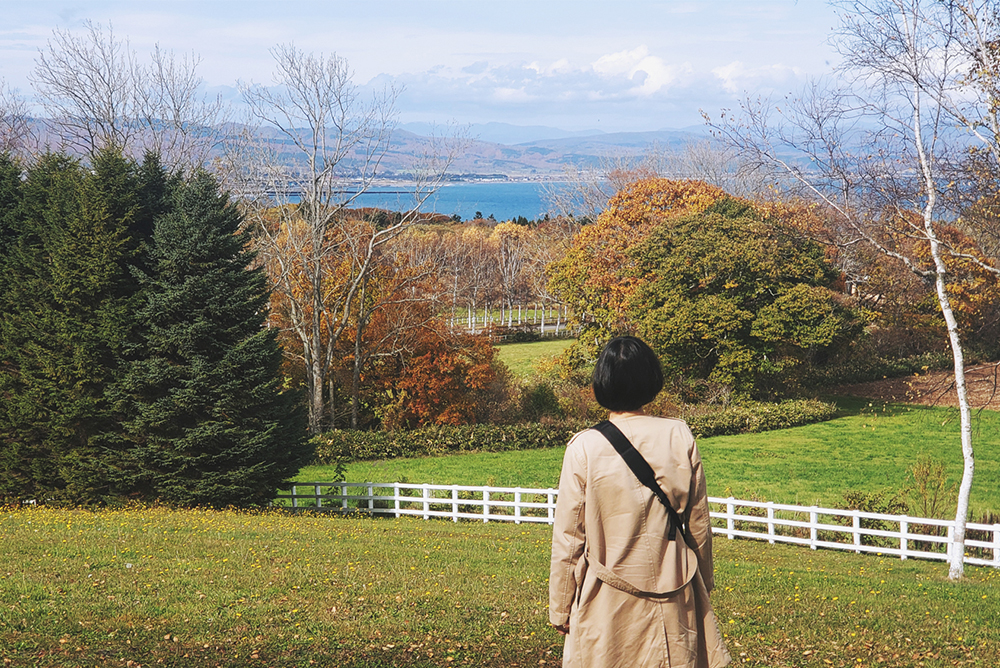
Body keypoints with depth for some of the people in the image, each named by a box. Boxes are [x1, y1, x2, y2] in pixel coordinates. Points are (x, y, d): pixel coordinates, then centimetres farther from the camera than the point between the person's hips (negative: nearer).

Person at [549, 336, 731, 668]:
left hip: (607, 605, -2)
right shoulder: (680, 438, -5)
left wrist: (560, 611, 5)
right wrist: (704, 584, 19)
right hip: (674, 603, 2)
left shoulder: (584, 448, -11)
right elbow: (699, 526, 4)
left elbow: (568, 540, -6)